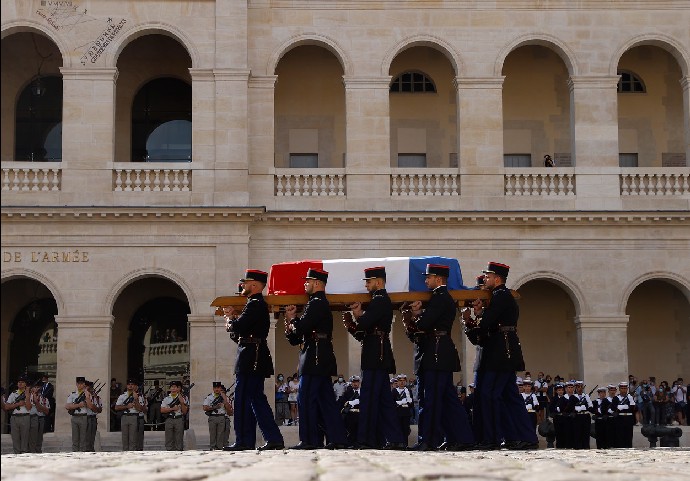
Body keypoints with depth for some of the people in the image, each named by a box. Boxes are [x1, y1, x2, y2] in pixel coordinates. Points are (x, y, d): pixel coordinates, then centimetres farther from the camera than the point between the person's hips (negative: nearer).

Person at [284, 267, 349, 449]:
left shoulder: (316, 303, -11)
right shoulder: (321, 303, 21)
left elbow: (300, 329, -21)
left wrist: (292, 320, 0)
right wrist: (292, 321, 6)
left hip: (314, 359, -10)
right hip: (323, 361, 10)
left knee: (305, 399, -6)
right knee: (325, 400, 10)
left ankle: (309, 440, -5)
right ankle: (337, 438, 9)